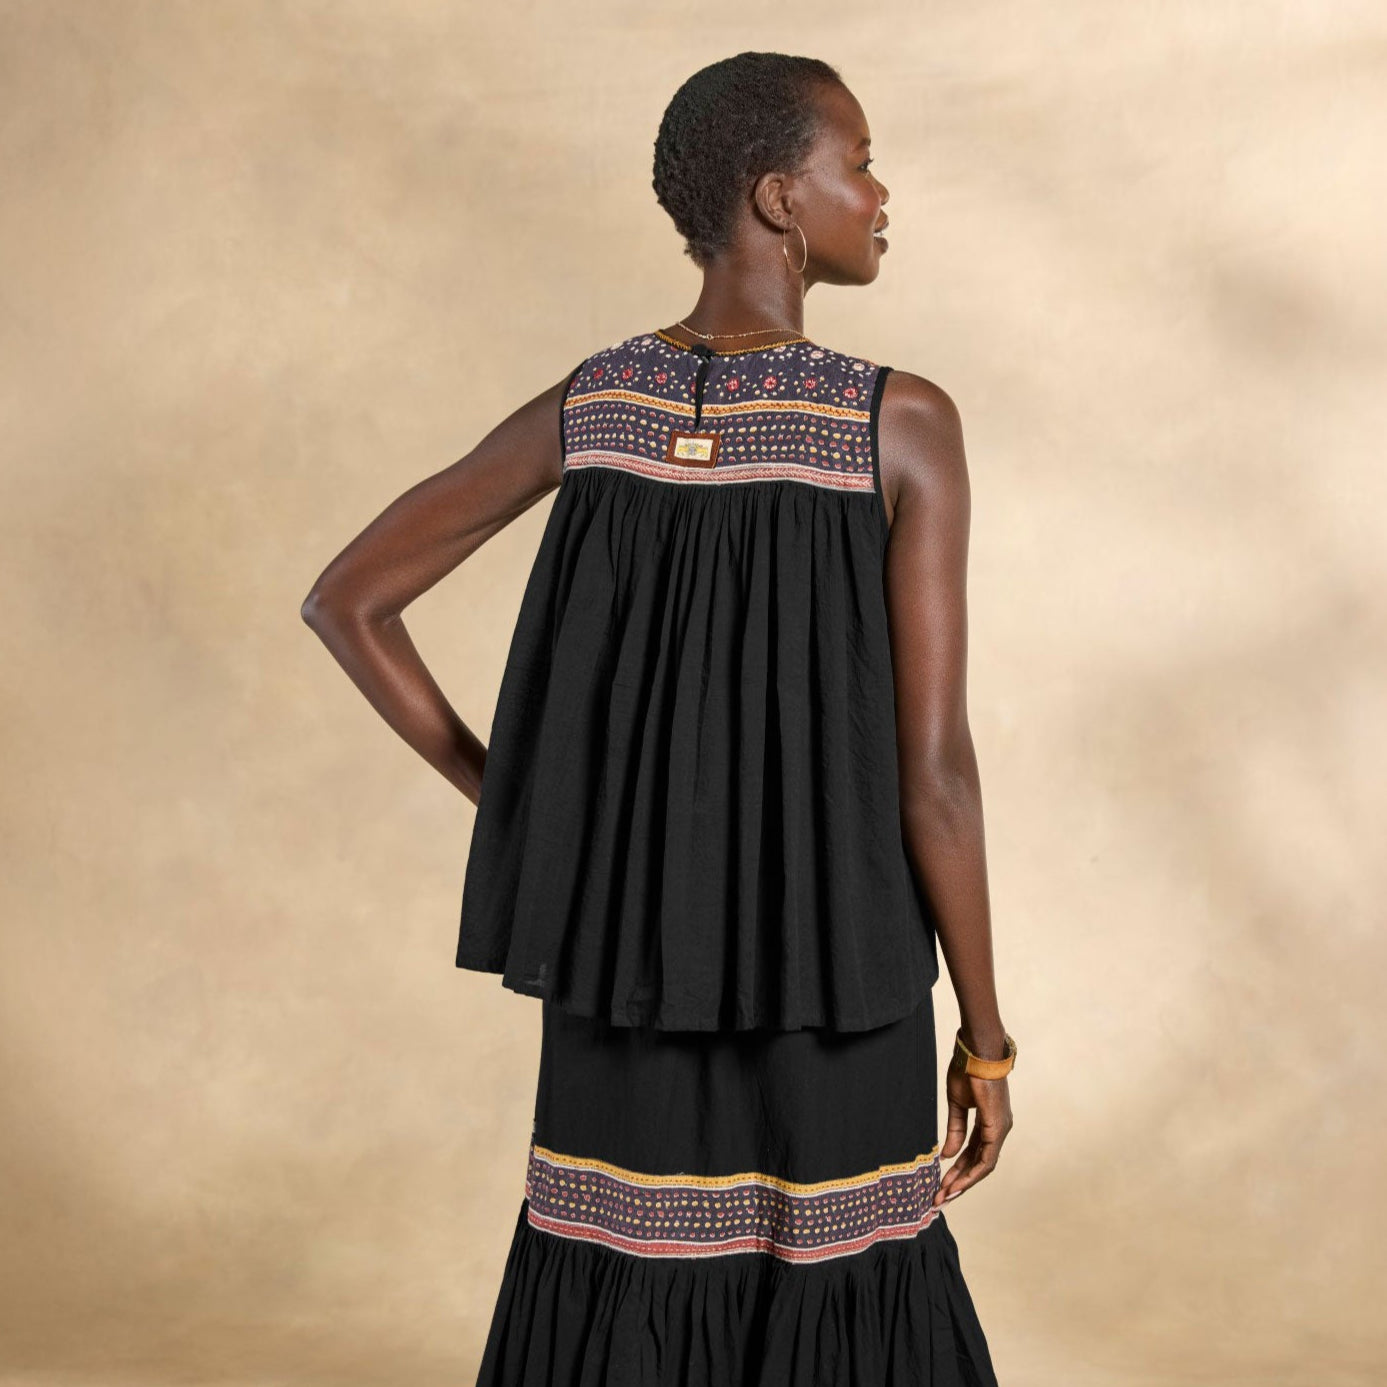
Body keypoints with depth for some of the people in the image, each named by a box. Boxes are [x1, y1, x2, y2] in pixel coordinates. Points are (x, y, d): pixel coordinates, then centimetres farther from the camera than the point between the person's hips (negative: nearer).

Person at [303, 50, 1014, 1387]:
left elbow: (344, 601, -1)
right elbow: (931, 769, -16)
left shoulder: (582, 406, -3)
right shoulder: (903, 424, -15)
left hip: (630, 949, 4)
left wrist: (509, 801, 6)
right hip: (827, 978, -3)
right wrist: (986, 1040, -3)